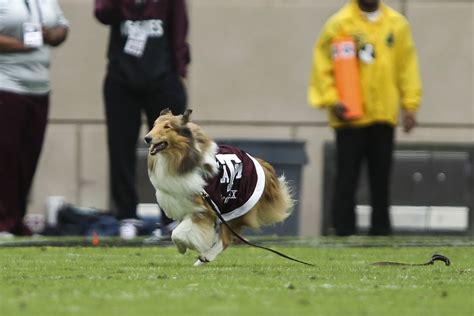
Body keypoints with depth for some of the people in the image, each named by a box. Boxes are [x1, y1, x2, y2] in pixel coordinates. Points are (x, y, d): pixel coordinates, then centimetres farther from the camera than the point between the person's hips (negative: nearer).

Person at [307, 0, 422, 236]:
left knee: (381, 178, 7)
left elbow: (407, 66, 9)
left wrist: (410, 104, 3)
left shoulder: (397, 24, 7)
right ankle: (344, 231, 2)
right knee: (347, 178, -2)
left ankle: (381, 229, 13)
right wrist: (331, 100, -13)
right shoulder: (339, 24, -4)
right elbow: (322, 65, -3)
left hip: (384, 116, 3)